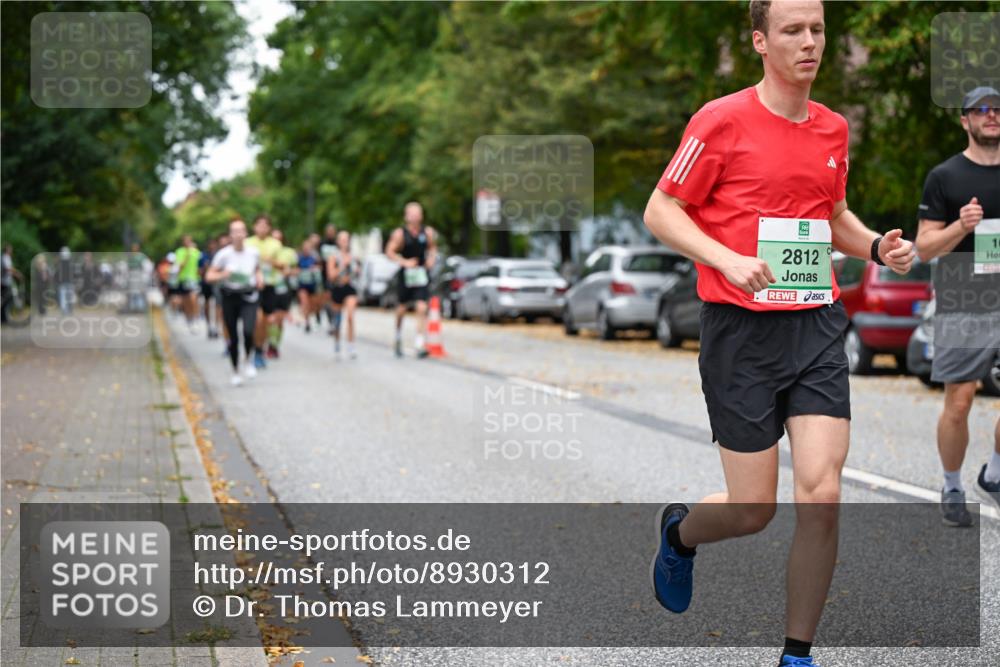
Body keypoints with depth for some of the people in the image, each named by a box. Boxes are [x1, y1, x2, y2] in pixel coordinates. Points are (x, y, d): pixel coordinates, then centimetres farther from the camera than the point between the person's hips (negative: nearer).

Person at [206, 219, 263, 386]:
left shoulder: (253, 252, 0)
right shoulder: (224, 254, -7)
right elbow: (209, 275, -3)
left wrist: (260, 278, -1)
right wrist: (223, 275, -21)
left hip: (249, 297, 0)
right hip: (230, 297, 0)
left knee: (248, 331, -22)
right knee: (233, 338, 4)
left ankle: (248, 361, 6)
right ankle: (235, 373, 22)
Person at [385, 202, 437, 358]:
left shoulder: (428, 232, 0)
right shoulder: (399, 233, -8)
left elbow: (433, 248, 17)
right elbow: (390, 252, -6)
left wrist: (431, 259, -2)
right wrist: (404, 262, -18)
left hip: (421, 274, 1)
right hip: (405, 274, -1)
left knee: (422, 308, -12)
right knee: (402, 308, 11)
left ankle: (419, 344, -11)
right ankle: (398, 338, 36)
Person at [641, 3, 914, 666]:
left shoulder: (834, 128, 11)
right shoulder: (721, 120, -6)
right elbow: (661, 211, -4)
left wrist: (877, 245, 5)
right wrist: (727, 260, -19)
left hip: (817, 326, 4)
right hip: (741, 330, -4)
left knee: (822, 496, -8)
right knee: (754, 510, 0)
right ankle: (679, 531, 36)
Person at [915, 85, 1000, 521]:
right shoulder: (944, 177, 1)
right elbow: (924, 248, -2)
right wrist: (960, 226, -17)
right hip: (961, 306, -3)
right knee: (958, 403, -2)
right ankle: (952, 490, 15)